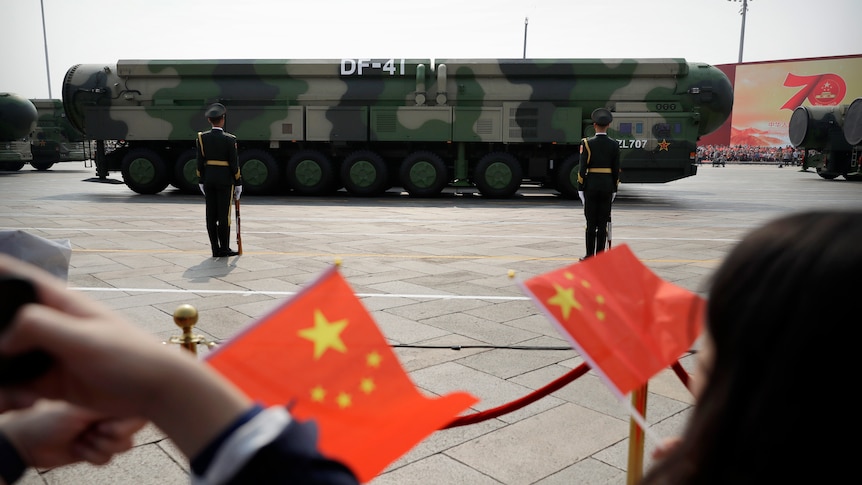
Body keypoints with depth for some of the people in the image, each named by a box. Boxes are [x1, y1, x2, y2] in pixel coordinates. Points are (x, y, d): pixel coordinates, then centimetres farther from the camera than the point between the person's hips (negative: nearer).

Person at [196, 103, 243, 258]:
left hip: (208, 178, 4)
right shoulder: (229, 139, -10)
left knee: (211, 215, 6)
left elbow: (200, 162, 3)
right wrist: (238, 183, -2)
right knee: (224, 214, 1)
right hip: (225, 179, -4)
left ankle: (215, 249, 9)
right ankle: (224, 248, 5)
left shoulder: (202, 138, 1)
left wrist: (202, 181, 11)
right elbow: (234, 163, -9)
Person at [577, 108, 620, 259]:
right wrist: (614, 189, 12)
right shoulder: (614, 144, 1)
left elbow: (583, 168, -9)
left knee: (591, 222, 3)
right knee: (603, 223, 5)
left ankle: (590, 255, 5)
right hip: (607, 186, 2)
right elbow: (616, 169, 4)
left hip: (591, 186, -2)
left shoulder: (587, 143, -7)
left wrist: (580, 189, -3)